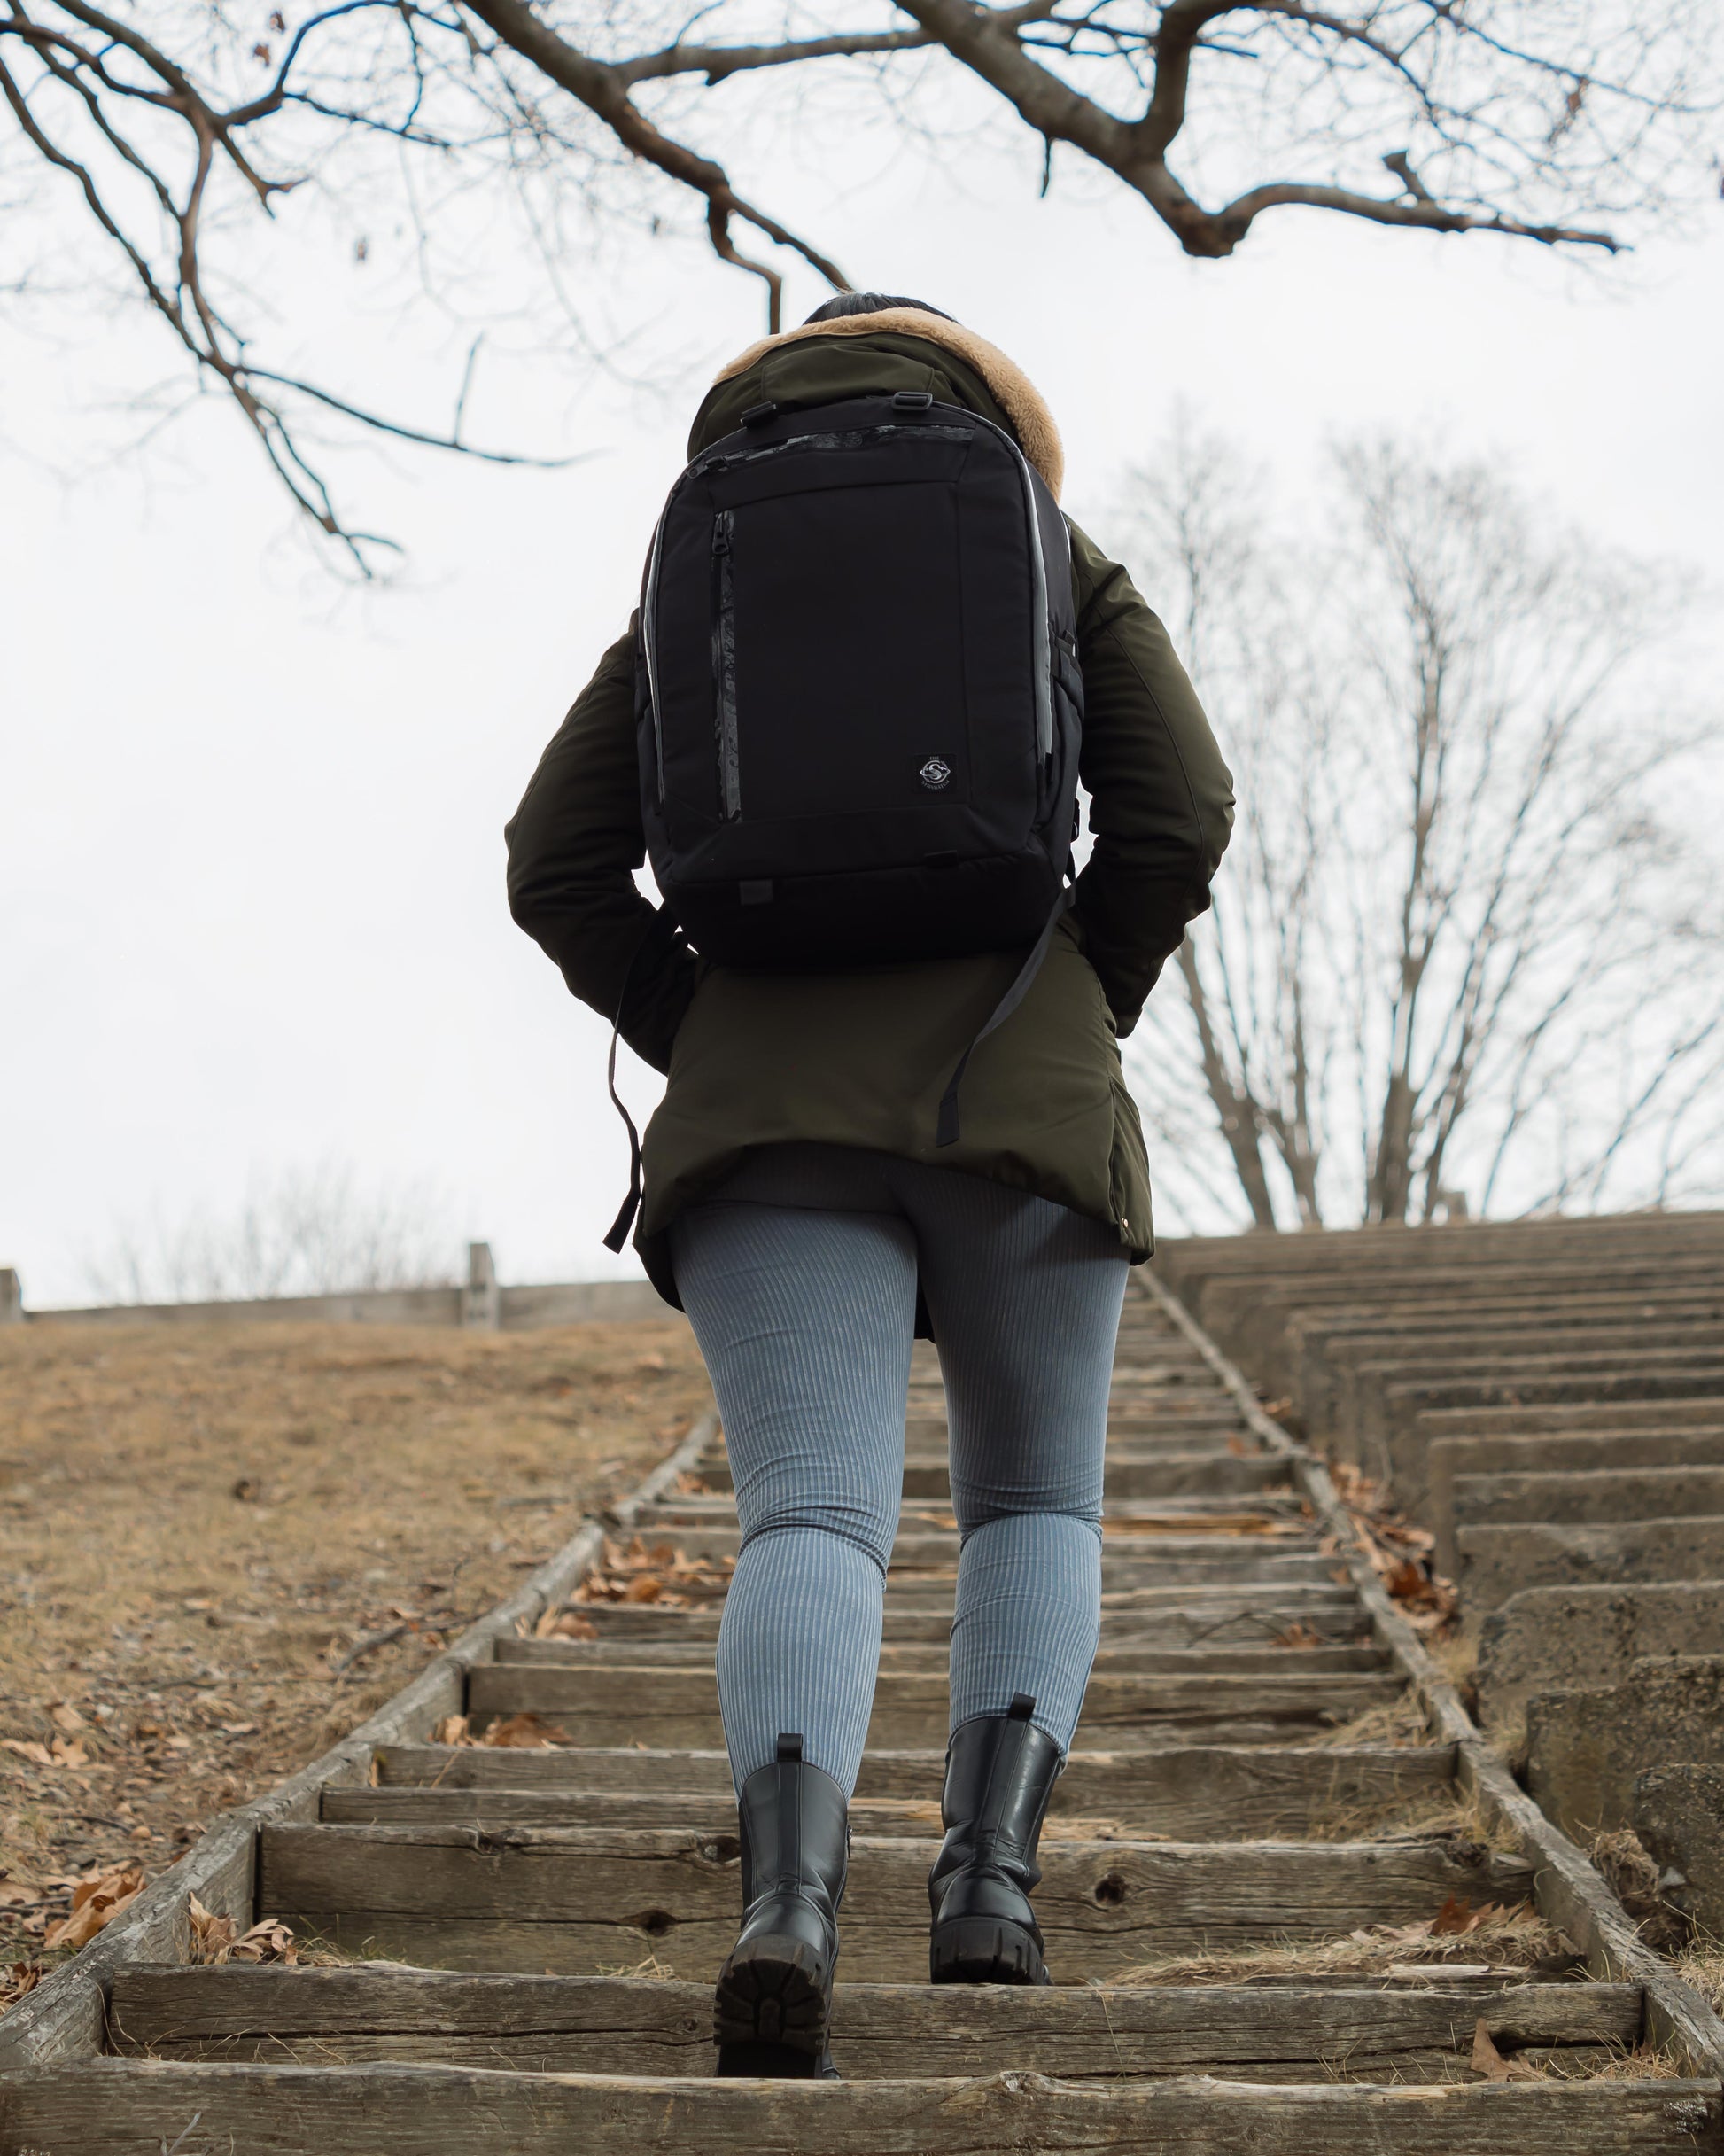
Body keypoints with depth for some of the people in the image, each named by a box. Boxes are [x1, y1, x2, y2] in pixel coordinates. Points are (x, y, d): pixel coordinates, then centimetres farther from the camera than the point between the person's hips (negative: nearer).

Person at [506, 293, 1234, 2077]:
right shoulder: (1065, 573, 16)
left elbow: (559, 870, 8)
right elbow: (1176, 815, -1)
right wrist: (1072, 1034, 9)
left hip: (769, 1108, 1)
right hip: (1015, 1094, 0)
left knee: (812, 1518, -10)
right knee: (1035, 1505, 16)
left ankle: (788, 1903, -38)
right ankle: (989, 1876, -7)